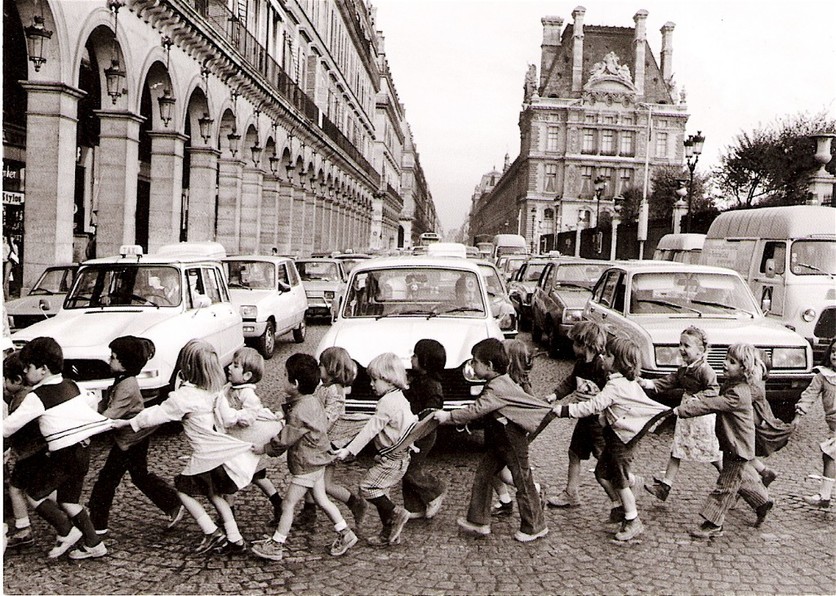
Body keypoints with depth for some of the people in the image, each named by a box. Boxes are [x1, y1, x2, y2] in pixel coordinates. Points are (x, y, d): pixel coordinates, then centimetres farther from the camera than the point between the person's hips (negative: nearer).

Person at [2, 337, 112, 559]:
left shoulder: (36, 397, -11)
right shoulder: (72, 385, 10)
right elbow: (90, 404, 22)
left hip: (64, 453, -8)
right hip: (82, 450, 8)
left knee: (34, 493, 10)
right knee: (68, 500, 19)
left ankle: (67, 532, 8)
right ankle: (94, 544, 20)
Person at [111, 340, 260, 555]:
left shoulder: (183, 397, -18)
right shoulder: (215, 392, 2)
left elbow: (156, 415, -12)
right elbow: (226, 417, 9)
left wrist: (127, 422, 0)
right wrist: (242, 415, 29)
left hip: (205, 457, -7)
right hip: (225, 452, 7)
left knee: (184, 490, 13)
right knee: (214, 494, 21)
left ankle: (212, 533, 6)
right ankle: (235, 539, 19)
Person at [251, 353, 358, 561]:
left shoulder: (299, 411, -27)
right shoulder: (313, 401, 2)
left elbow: (285, 440, -20)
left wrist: (264, 449, -6)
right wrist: (284, 417, 13)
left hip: (305, 466, -9)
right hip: (317, 460, 9)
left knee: (288, 504, 3)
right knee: (321, 499, 19)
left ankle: (275, 546, 14)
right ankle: (345, 533, 25)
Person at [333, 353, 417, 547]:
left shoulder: (387, 402, -20)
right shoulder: (400, 398, 11)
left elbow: (370, 429, -23)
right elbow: (412, 420, 21)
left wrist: (349, 450, -21)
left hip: (393, 458, -10)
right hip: (399, 456, 10)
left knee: (367, 487, -9)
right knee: (379, 491, 14)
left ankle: (396, 513, -2)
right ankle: (390, 532, 19)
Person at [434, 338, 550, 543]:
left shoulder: (496, 389, -25)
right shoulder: (500, 382, 6)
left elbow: (476, 410, -30)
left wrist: (448, 416, -26)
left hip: (512, 441, -10)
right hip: (498, 441, 10)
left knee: (522, 482, 3)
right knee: (482, 476, 10)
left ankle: (534, 527, 16)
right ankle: (478, 521, 16)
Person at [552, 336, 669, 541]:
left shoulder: (615, 386, -25)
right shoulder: (627, 381, 6)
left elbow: (593, 406, -29)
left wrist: (565, 410, -26)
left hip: (622, 438, -9)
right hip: (616, 436, 9)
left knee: (620, 481, 3)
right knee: (602, 473, 16)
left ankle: (633, 522, 17)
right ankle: (619, 506, 32)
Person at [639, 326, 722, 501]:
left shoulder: (704, 370, -17)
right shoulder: (683, 369, 8)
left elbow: (714, 390, -22)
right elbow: (669, 382, 7)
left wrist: (696, 398, -30)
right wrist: (649, 384, -4)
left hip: (702, 415, -8)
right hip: (686, 415, 8)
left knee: (711, 452, 6)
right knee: (676, 450, 6)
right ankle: (665, 485, 7)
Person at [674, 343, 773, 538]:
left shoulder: (738, 393, -28)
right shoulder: (730, 384, 4)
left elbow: (712, 405, -33)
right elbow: (715, 402, 13)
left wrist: (681, 409, -33)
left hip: (738, 447, -9)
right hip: (733, 444, 9)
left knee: (725, 485, -1)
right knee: (743, 478, 25)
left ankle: (713, 524, 6)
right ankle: (763, 502, 45)